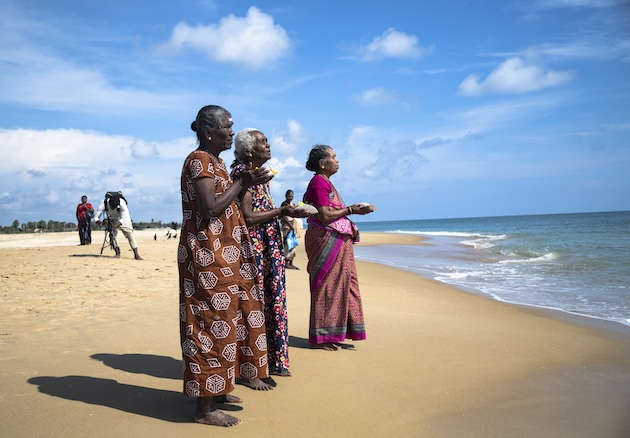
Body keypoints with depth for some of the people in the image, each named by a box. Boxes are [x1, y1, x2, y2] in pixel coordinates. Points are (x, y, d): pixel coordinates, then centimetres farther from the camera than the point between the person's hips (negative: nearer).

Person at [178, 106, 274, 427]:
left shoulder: (214, 162, 17)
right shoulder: (199, 160, -13)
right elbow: (209, 210, -22)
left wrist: (245, 183, 10)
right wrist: (241, 183, -13)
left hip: (223, 255, 10)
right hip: (208, 255, -10)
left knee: (224, 320, 14)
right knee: (213, 323, -6)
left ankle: (217, 390, 25)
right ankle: (205, 407, 2)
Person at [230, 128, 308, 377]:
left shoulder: (260, 173, 17)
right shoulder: (242, 172, -11)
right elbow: (247, 217, -19)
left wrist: (289, 211, 10)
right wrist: (281, 212, -18)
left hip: (270, 246, 9)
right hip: (253, 246, -9)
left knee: (274, 301, 10)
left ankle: (274, 361, 20)